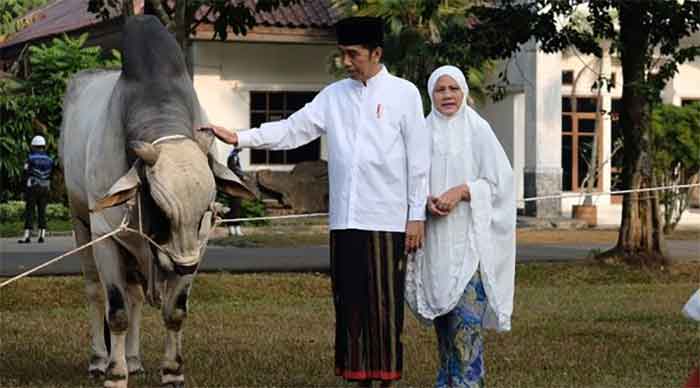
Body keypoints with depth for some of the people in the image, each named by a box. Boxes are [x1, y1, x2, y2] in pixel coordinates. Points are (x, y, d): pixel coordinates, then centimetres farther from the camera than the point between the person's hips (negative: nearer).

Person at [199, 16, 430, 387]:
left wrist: (417, 216, -4)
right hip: (344, 219, 4)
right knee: (350, 304, 6)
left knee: (385, 306, -1)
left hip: (387, 220, -4)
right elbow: (292, 129, 7)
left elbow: (418, 160, -1)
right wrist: (240, 138, -4)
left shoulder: (404, 93, 1)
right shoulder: (334, 95, 11)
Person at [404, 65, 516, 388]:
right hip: (435, 237, 4)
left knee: (466, 310, -11)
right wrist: (426, 200, -10)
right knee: (440, 308, 8)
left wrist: (461, 191, -15)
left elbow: (498, 180, -4)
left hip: (469, 236, -4)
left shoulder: (477, 129, -2)